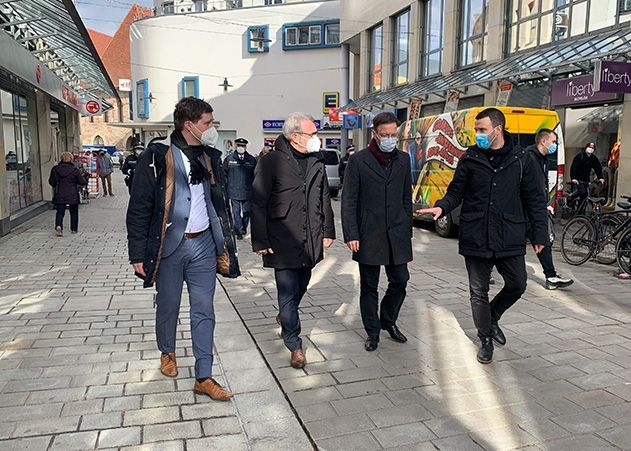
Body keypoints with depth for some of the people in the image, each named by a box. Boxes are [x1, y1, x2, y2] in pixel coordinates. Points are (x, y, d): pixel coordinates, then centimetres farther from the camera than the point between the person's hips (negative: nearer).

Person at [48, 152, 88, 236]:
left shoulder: (55, 169, 0)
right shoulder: (74, 170, -9)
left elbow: (51, 182, 7)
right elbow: (82, 182, -6)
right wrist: (85, 182, 17)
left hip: (59, 195, 2)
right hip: (73, 195, -2)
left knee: (60, 212, 7)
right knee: (74, 212, 14)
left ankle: (58, 226, -17)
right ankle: (74, 229, 19)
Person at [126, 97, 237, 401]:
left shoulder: (209, 156, 8)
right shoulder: (157, 157, -9)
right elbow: (139, 208, -9)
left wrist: (224, 242, 12)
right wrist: (138, 254, -11)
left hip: (203, 245, 4)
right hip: (169, 245, -4)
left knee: (204, 311, 4)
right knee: (168, 306, 12)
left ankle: (204, 378, 13)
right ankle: (167, 353, 41)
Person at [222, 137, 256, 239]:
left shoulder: (252, 160, 3)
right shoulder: (229, 159, 2)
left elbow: (256, 175, 8)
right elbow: (224, 174, 7)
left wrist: (253, 186, 4)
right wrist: (227, 185, 3)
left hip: (248, 192, 1)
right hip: (234, 192, -1)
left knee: (246, 211, 10)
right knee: (236, 212, 1)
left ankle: (244, 228, 31)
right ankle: (238, 232, 9)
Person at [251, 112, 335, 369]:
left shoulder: (316, 162, 9)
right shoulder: (272, 162, -10)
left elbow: (324, 199, 17)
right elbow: (258, 203, -10)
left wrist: (328, 231, 15)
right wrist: (260, 241, -11)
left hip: (310, 241, 6)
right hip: (283, 241, -6)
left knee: (301, 286, 18)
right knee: (288, 291, -1)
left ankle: (285, 317, 46)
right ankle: (294, 345, 12)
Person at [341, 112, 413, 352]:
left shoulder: (403, 159, 9)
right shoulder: (358, 160, -2)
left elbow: (407, 198, 14)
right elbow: (349, 201, -4)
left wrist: (407, 230, 11)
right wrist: (351, 235, -10)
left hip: (397, 235, 3)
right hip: (369, 235, -3)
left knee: (400, 282, 8)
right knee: (369, 287, 7)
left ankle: (388, 321, 32)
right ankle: (372, 332, 22)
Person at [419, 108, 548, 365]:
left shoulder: (522, 160, 0)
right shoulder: (470, 159, 1)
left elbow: (535, 201, 3)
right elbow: (456, 192, 5)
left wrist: (539, 235, 1)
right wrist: (442, 207, -16)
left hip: (510, 240, 0)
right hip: (475, 239, 0)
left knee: (517, 285, 7)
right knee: (479, 292, 8)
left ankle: (492, 318, 36)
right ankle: (486, 339, 27)